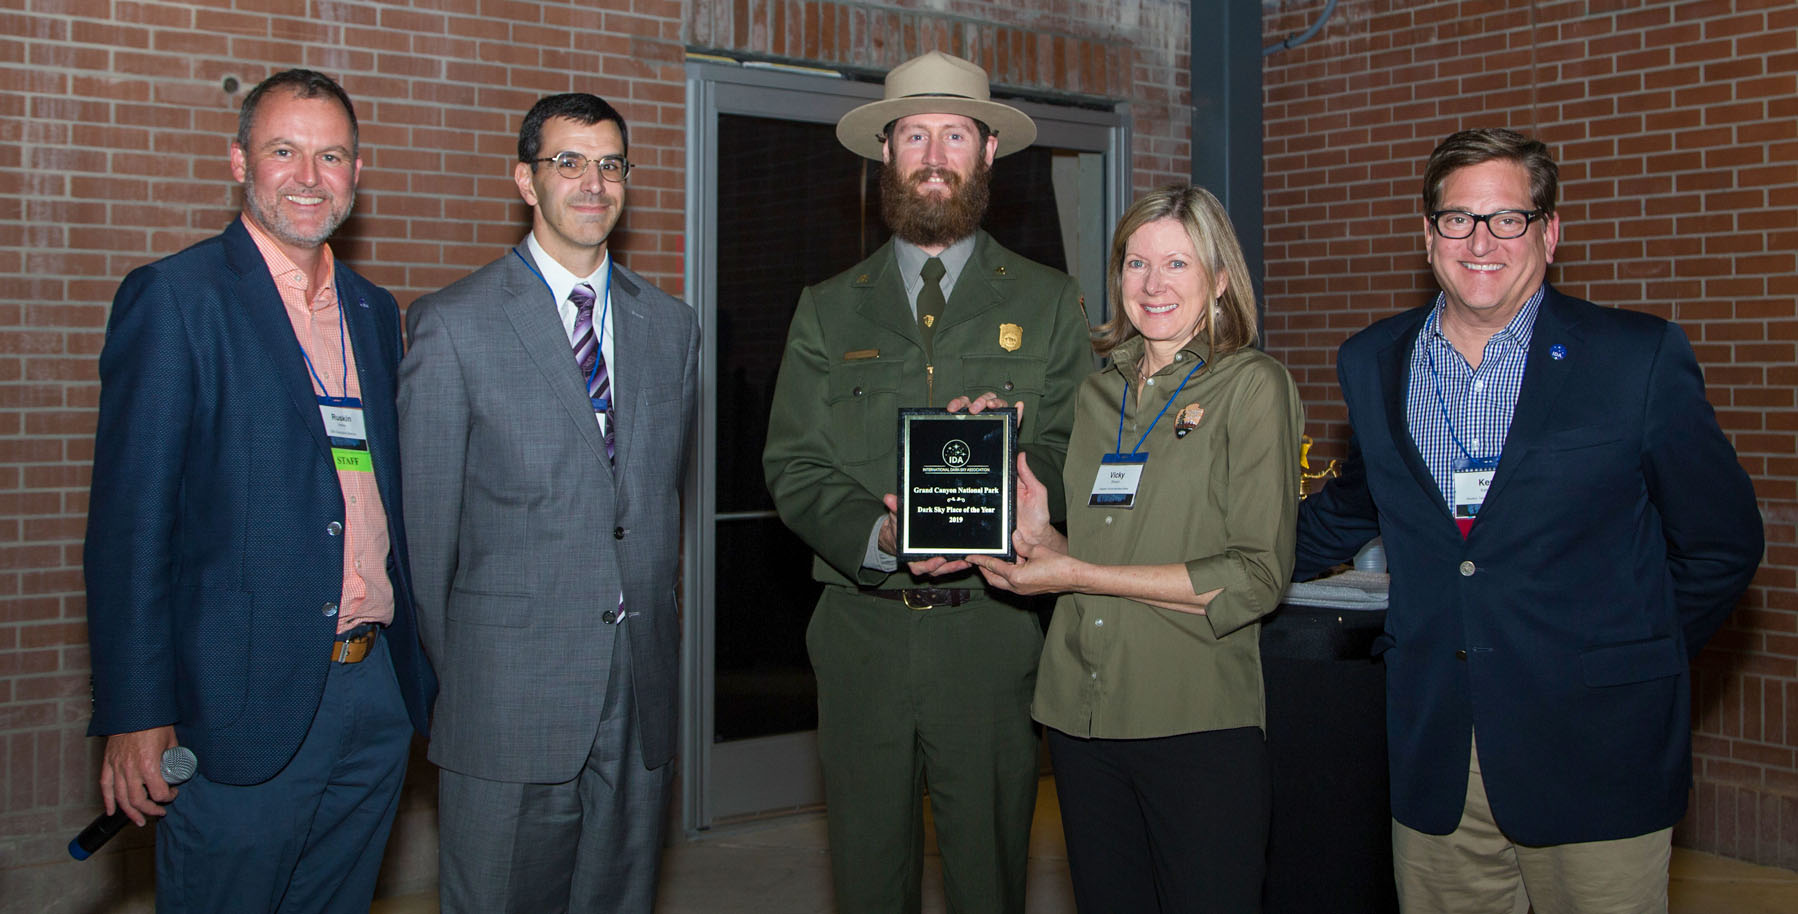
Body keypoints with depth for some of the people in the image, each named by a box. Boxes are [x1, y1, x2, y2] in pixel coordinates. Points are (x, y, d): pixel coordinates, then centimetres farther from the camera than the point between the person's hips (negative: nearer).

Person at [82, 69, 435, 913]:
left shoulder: (373, 310, 13)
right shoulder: (174, 298, -6)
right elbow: (129, 519, -10)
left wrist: (415, 668, 12)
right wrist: (135, 717, -14)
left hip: (379, 691, 6)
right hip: (246, 705, -6)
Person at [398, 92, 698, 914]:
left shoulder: (672, 326, 10)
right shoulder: (453, 324, -4)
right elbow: (423, 521, -3)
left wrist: (652, 617, 9)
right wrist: (441, 679, 0)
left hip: (641, 691, 4)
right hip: (508, 692, -4)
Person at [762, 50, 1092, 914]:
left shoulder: (1049, 303, 7)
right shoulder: (827, 310, 9)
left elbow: (1073, 455, 0)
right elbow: (792, 467, 2)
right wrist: (881, 536, -16)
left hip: (992, 636, -1)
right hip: (862, 635, 1)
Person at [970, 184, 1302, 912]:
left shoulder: (1252, 387, -4)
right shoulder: (1097, 393, 12)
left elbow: (1257, 577, -12)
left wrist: (1078, 574, -13)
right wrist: (1042, 539, -2)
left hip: (1196, 722, -5)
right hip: (1081, 711, 5)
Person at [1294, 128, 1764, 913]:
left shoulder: (1641, 360, -5)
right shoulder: (1372, 363, 6)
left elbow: (1722, 543, 3)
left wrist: (1631, 666, 3)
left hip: (1591, 758, -3)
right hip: (1434, 753, 3)